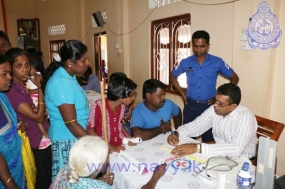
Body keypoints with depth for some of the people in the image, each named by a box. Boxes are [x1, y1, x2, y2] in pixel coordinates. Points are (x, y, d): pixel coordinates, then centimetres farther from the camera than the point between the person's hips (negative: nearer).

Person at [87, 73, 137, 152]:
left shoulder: (122, 106, 0)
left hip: (121, 147, 4)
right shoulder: (98, 106, -17)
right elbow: (90, 130, -12)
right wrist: (110, 147, -16)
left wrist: (129, 138, 0)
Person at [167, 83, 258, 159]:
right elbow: (195, 125, 1)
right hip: (220, 155, 6)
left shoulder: (245, 117, -25)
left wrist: (198, 147, -42)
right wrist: (177, 134, -19)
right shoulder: (214, 110, -7)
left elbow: (236, 149, -37)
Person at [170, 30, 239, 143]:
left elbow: (234, 78, 5)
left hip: (209, 105, -1)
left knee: (209, 139, 8)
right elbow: (172, 76, 14)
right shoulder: (186, 62, -1)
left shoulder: (217, 62, -5)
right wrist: (182, 94, 5)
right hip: (190, 105, 2)